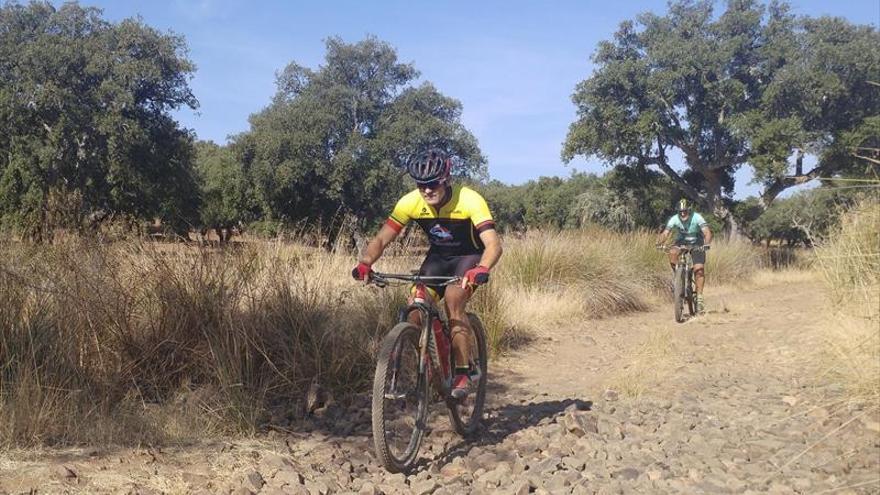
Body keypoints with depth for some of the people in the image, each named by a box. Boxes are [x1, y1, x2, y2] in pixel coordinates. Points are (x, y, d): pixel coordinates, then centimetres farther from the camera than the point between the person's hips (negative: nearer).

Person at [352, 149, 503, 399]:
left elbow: (493, 243, -37)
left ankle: (463, 373, -16)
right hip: (438, 257, 4)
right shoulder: (410, 202, -19)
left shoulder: (469, 200, -30)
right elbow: (382, 239, -17)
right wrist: (365, 264, -36)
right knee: (415, 308, -14)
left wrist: (481, 269, -57)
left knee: (454, 298, -30)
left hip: (469, 256, -4)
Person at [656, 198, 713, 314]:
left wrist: (706, 244, -54)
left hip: (697, 244, -2)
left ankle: (699, 298, -12)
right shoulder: (674, 219, -19)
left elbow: (707, 232, -35)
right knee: (672, 252, -31)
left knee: (699, 269, -17)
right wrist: (659, 243, -46)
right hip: (682, 241, 2)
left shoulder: (697, 217, -25)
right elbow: (665, 233, -26)